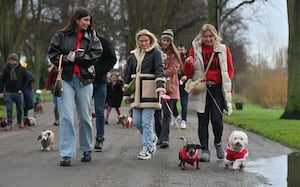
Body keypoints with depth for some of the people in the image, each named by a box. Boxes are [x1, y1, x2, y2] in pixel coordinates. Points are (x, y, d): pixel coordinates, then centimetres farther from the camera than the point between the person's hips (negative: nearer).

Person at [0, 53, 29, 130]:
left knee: (20, 109, 7)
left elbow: (26, 80, 6)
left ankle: (20, 122, 25)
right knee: (9, 109, -4)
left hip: (19, 93, 0)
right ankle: (9, 124, -1)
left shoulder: (22, 69, 1)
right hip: (9, 92, 0)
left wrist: (22, 89, -4)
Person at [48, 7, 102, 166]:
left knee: (85, 116, 9)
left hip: (84, 80, 2)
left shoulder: (92, 37, 8)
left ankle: (87, 150, 25)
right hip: (66, 79, -2)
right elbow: (53, 54, 2)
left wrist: (74, 57, -11)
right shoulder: (61, 36, 4)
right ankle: (66, 154, -7)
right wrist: (66, 59, -13)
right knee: (66, 117, -7)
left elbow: (95, 56, -4)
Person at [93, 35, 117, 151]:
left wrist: (99, 71, -9)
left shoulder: (103, 42, -1)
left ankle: (99, 139, 8)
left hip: (100, 82, -1)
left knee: (99, 111, 1)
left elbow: (112, 59, 0)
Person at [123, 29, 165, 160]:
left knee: (147, 122, -7)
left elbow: (160, 70, -12)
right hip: (136, 93, 6)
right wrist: (127, 94, 18)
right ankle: (152, 139, 29)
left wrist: (160, 87, -26)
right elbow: (128, 75, 20)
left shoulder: (155, 53, 0)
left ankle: (147, 149, 2)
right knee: (137, 122, 5)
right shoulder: (134, 55, 16)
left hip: (149, 93, -6)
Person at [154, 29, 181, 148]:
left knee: (167, 113, -8)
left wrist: (162, 74, -19)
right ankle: (160, 137, 21)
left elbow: (174, 68, -7)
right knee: (157, 113, 7)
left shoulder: (174, 54, 5)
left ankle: (164, 139, -13)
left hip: (169, 86, -3)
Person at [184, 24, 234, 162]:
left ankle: (218, 142, 18)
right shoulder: (195, 49, 6)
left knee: (216, 119, -9)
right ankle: (205, 150, 7)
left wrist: (227, 83, 1)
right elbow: (188, 73, 8)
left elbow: (230, 69, 16)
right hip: (201, 89, 1)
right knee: (203, 121, 0)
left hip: (218, 89, 0)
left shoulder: (223, 49, 8)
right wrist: (188, 64, -13)